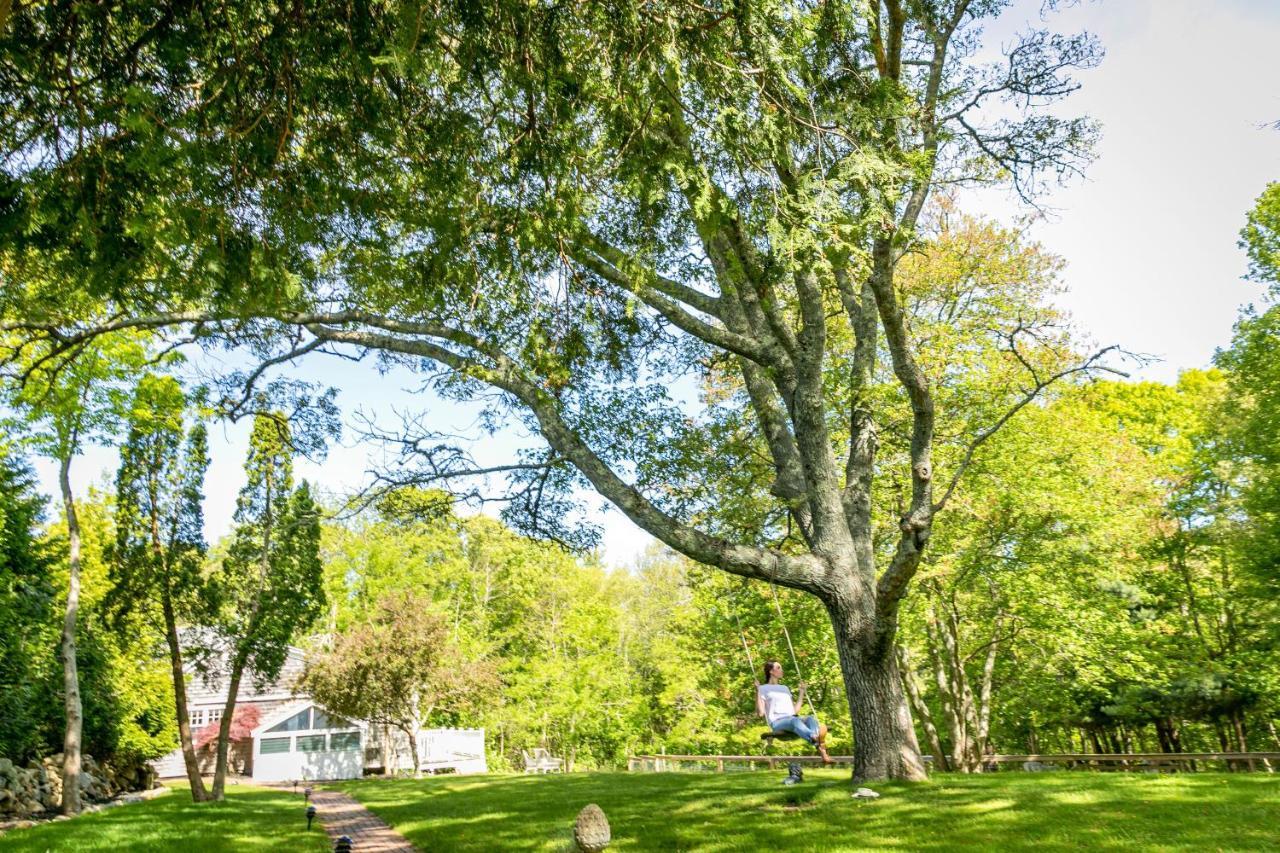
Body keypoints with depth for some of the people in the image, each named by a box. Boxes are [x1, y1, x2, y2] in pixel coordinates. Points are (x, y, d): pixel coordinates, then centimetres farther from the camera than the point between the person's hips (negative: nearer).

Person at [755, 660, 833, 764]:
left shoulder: (785, 688, 32)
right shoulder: (763, 689, 13)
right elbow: (760, 712, -1)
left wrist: (802, 691, 29)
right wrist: (757, 691, -8)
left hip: (793, 719, 5)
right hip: (777, 722, -5)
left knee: (811, 718, -29)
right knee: (794, 720, -39)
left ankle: (823, 754, -53)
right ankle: (816, 740, -70)